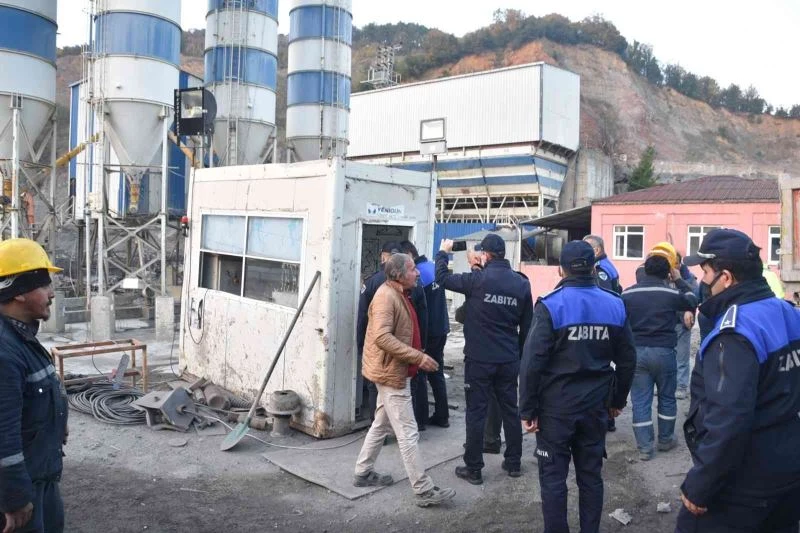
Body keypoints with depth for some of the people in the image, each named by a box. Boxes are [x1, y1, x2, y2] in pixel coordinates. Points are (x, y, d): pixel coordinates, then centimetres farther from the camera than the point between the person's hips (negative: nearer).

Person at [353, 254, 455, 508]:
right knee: (408, 434, -5)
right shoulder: (386, 296, -20)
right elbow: (382, 337, -31)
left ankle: (363, 472, 31)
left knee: (381, 425, 19)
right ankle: (424, 491, 1)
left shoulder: (398, 294, 12)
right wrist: (419, 357, -30)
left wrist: (417, 356, 14)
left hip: (392, 370, 11)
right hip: (392, 372, -11)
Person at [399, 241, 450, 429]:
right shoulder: (433, 267, 7)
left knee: (419, 376, 3)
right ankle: (441, 416, 23)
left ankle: (420, 418, 9)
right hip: (441, 330, 8)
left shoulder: (417, 274, -18)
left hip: (425, 333, -8)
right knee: (437, 373, 16)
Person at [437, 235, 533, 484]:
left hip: (479, 359, -4)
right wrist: (521, 354, 18)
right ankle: (514, 463, 27)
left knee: (476, 412, 3)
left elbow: (442, 277, -3)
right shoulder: (522, 283, 2)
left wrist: (443, 252, 14)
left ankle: (473, 469, 11)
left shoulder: (477, 279, -14)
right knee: (510, 410, 16)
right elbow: (526, 326, 8)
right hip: (509, 360, 5)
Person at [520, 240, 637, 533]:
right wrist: (618, 400, 19)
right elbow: (627, 360, 7)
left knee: (553, 477, 7)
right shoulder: (615, 305, 0)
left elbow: (532, 362, -17)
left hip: (556, 406, -4)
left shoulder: (551, 306, -14)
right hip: (596, 405, 5)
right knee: (591, 475, 16)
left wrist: (528, 410, -9)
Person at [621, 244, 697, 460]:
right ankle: (666, 440, 30)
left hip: (636, 352, 1)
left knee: (640, 401, 5)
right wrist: (679, 280, 21)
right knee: (667, 397, 18)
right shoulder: (671, 293, -6)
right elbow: (692, 302, 15)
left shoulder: (627, 294, 1)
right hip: (663, 351, -1)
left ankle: (645, 447, 7)